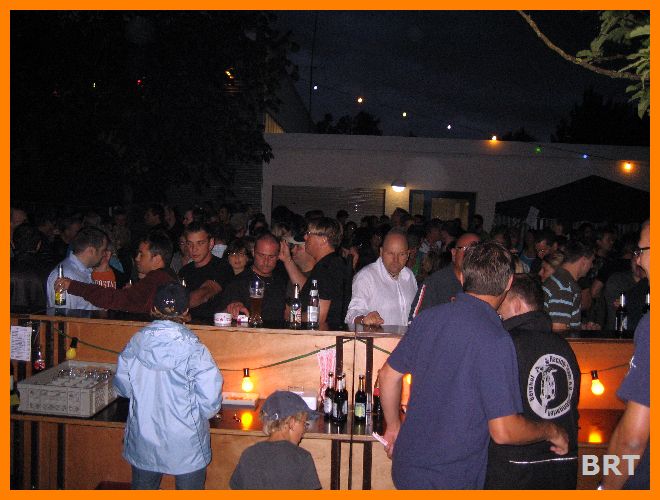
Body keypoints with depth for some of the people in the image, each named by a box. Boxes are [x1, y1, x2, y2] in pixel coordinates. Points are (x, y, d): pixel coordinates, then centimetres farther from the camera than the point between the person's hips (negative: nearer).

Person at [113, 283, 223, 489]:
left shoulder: (136, 342, -9)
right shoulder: (194, 349, -20)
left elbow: (122, 387, 2)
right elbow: (210, 399, -19)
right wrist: (197, 415, 2)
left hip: (143, 442, 3)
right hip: (186, 446, -3)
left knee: (143, 487, 23)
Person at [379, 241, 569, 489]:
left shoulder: (428, 317, -3)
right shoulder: (495, 340, -22)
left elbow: (388, 374, 6)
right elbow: (503, 431, -22)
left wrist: (393, 426, 21)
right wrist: (551, 431, -4)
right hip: (450, 479, -6)